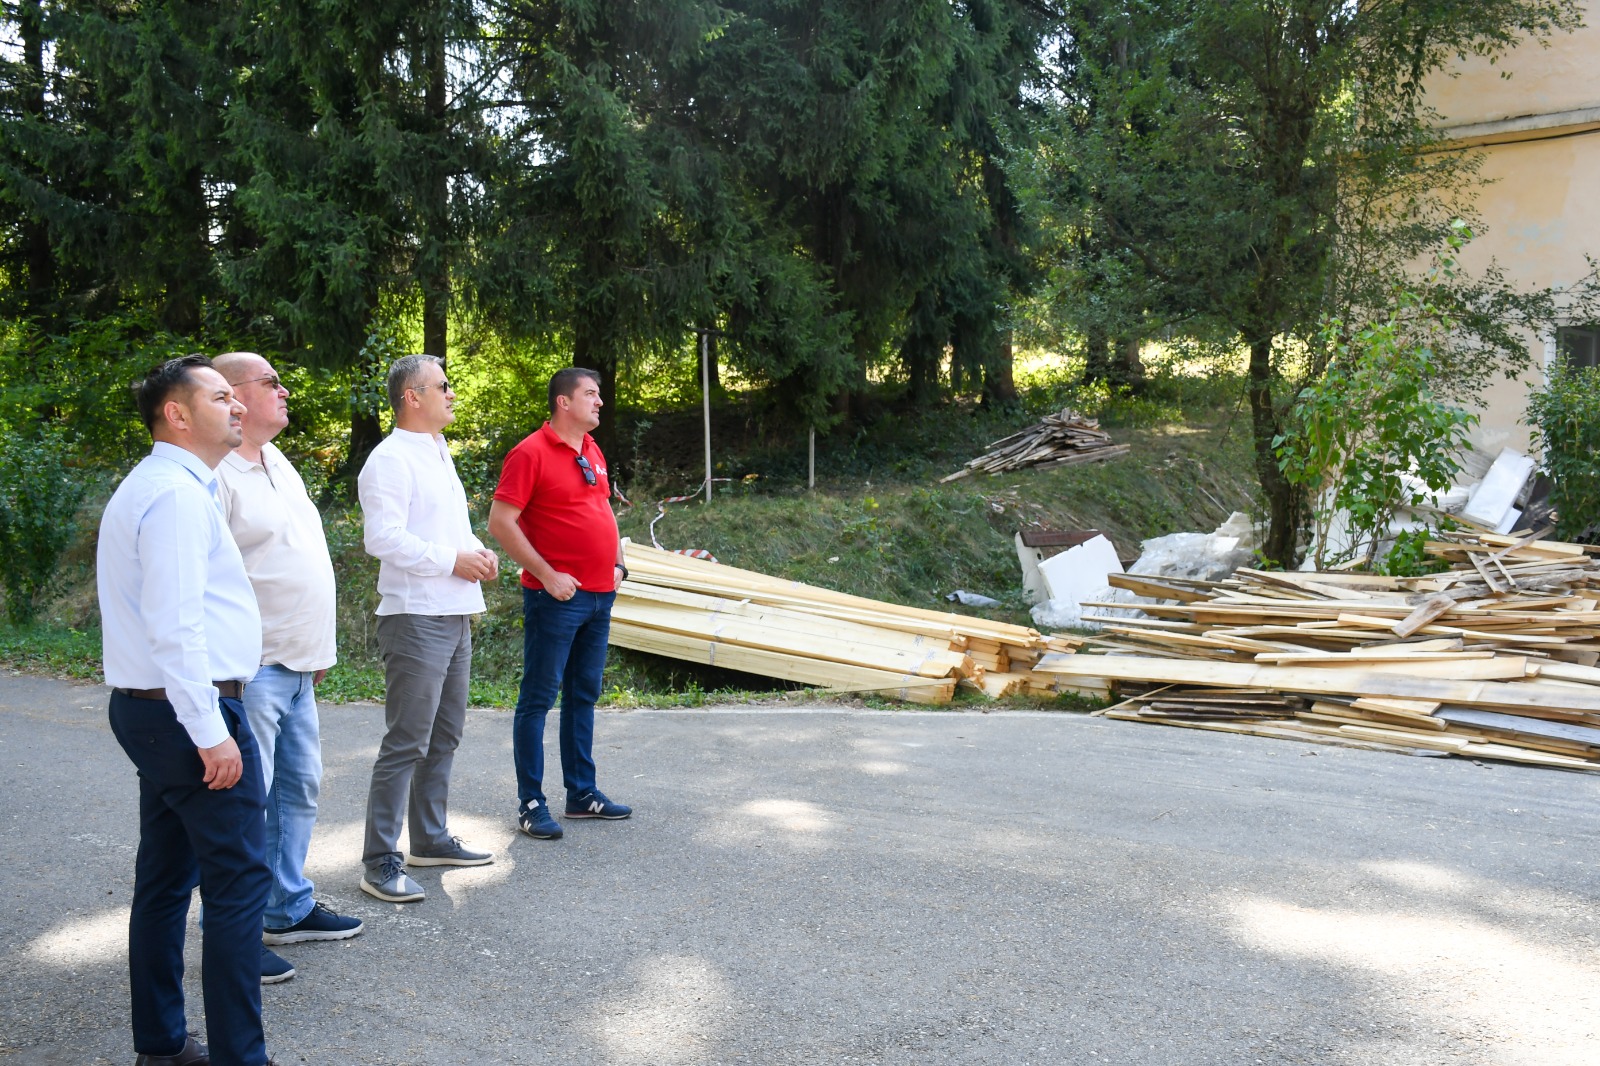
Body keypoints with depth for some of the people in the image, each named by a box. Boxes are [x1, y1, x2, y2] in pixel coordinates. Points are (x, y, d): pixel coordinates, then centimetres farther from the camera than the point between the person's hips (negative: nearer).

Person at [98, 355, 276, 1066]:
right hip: (190, 710, -11)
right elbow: (174, 627, -23)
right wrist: (211, 733, -22)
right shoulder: (178, 495, -16)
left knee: (166, 877, 16)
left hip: (147, 712, 11)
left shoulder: (152, 487, 17)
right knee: (239, 881, -6)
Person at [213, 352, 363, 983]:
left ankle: (289, 909, 29)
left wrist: (318, 647, 23)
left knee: (299, 789, 16)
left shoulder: (278, 464, 16)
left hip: (296, 666, 10)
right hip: (251, 670, -10)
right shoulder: (216, 476, -15)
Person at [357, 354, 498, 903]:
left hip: (455, 616, 10)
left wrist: (478, 550, 8)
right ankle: (380, 862, -1)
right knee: (406, 743, -8)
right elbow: (385, 538, -22)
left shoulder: (437, 453, 18)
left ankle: (430, 838, 29)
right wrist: (452, 560, -18)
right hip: (415, 618, -10)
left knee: (445, 735, 17)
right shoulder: (391, 460, -13)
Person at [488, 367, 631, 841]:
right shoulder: (531, 453, -11)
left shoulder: (592, 452, 13)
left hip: (599, 595, 8)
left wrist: (616, 563, 11)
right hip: (556, 597, -8)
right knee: (538, 699, 0)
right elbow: (500, 522, -16)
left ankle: (582, 792, 24)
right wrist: (547, 575, -17)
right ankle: (530, 803, 6)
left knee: (583, 696, 15)